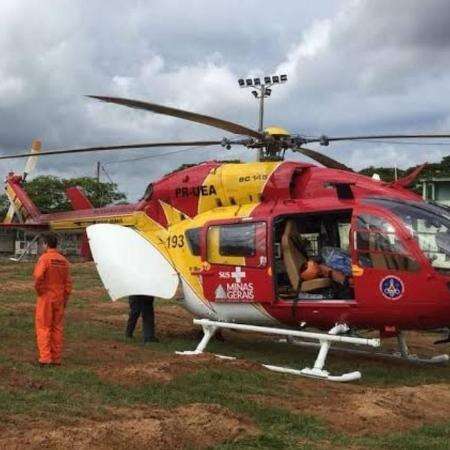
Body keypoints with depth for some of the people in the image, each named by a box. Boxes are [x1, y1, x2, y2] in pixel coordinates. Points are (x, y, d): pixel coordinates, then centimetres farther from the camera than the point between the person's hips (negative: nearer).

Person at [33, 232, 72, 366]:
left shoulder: (44, 258, -12)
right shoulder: (64, 261, 6)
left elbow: (38, 277, -24)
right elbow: (68, 282, 6)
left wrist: (38, 290, -7)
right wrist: (65, 298, 13)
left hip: (46, 298, -5)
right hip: (59, 298, 5)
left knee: (43, 327, 2)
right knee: (57, 327, 10)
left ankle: (45, 357, -1)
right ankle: (56, 358, 13)